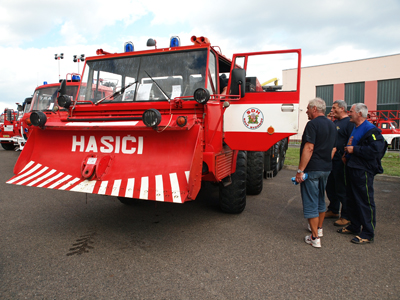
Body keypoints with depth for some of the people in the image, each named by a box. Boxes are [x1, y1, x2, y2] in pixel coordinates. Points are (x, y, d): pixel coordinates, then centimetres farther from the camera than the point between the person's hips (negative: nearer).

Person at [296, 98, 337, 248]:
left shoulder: (313, 124, -16)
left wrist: (300, 170, -21)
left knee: (310, 203, -1)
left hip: (312, 169, -9)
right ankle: (319, 228, 37)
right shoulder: (332, 125, 12)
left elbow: (309, 148, -23)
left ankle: (315, 238, 3)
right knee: (321, 199, 22)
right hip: (326, 169, 9)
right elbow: (333, 149, 17)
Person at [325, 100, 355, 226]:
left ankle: (346, 217, 14)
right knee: (330, 187, 18)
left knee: (342, 190, 0)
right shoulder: (334, 122, 17)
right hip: (331, 160, 9)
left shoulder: (349, 122, -13)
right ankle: (333, 210, 34)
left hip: (341, 162, -9)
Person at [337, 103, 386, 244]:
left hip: (363, 171, -10)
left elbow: (375, 150, -25)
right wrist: (346, 154, 12)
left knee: (365, 202, -1)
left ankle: (368, 234, 11)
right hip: (351, 168, 10)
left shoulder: (371, 130, -14)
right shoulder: (355, 128, 16)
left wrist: (354, 149, -19)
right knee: (351, 199, 17)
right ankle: (354, 226, 31)